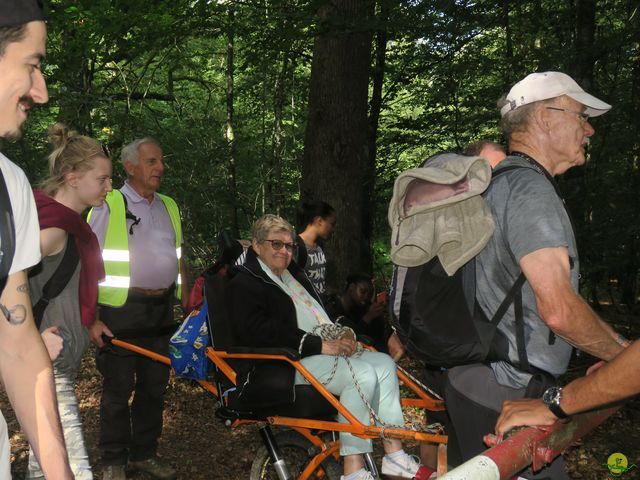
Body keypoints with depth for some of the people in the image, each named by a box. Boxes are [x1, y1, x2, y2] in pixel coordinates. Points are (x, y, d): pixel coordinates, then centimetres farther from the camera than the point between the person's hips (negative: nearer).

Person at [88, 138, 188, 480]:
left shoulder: (168, 207, 14)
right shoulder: (109, 205, -5)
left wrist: (189, 303, 17)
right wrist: (91, 319, -14)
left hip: (161, 311, 6)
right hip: (120, 311, -6)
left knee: (154, 386, 13)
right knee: (118, 389, 2)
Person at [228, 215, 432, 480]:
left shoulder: (294, 275, 24)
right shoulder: (244, 284, -5)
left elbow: (321, 314, 29)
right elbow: (259, 331, -20)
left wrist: (342, 334, 4)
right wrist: (320, 345, -24)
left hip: (326, 350, 9)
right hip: (286, 366, -9)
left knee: (384, 363, -7)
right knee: (363, 374, -26)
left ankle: (394, 454, -6)